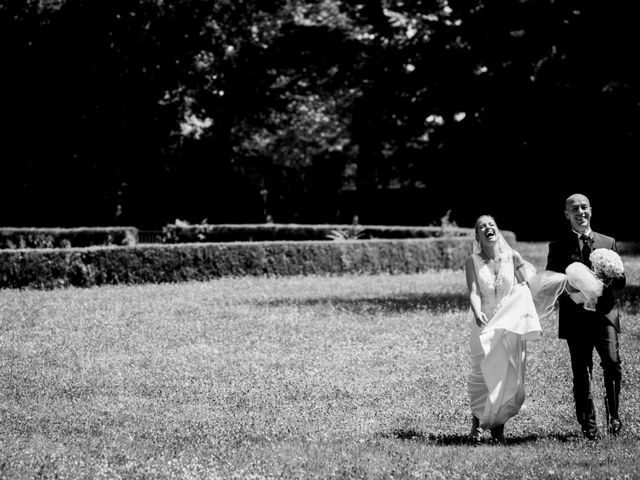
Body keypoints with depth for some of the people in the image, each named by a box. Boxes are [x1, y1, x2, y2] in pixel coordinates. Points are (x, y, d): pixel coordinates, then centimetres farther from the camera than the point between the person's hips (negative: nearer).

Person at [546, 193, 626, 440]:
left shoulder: (608, 243, 14)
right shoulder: (558, 247, 9)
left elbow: (621, 279, 13)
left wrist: (607, 280, -10)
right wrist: (566, 289, -14)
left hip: (604, 313, 1)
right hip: (576, 316, -1)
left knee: (612, 363, -17)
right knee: (581, 373, 0)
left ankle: (613, 414, 0)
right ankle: (588, 426, 8)